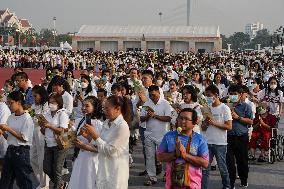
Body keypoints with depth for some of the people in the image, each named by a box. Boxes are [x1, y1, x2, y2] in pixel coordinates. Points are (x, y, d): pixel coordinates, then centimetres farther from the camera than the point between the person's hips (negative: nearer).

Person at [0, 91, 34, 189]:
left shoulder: (27, 118, -12)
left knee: (23, 181, 2)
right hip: (10, 150, 7)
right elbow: (8, 137, 14)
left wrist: (8, 129, -16)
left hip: (21, 151, -7)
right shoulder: (11, 117, 9)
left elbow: (23, 138, -15)